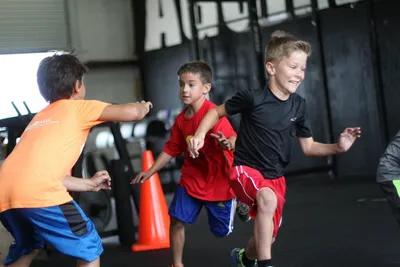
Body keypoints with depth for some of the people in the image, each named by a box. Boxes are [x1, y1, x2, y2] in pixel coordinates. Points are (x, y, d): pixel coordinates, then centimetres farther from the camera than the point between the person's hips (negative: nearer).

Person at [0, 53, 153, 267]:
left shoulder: (40, 117, 34)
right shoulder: (79, 107, 15)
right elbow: (131, 113, 4)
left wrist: (89, 184, 43)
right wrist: (143, 107, 28)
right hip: (39, 191, -7)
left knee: (26, 249, 32)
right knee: (88, 248, 10)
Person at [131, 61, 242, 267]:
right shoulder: (181, 119, 0)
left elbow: (233, 139, -36)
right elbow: (171, 149, 10)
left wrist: (227, 144, -60)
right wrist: (150, 172, 10)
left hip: (219, 182, -5)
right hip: (191, 181, 5)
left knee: (221, 231, 10)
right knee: (177, 220, -4)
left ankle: (236, 202, 41)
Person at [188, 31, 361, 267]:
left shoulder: (299, 105, -4)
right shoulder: (252, 98, -18)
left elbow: (308, 146, 3)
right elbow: (217, 112, -3)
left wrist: (337, 147, -13)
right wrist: (200, 134, -19)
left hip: (275, 177, 6)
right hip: (246, 169, -6)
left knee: (268, 237, 17)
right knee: (268, 198, -40)